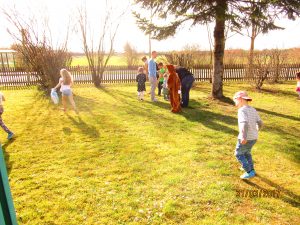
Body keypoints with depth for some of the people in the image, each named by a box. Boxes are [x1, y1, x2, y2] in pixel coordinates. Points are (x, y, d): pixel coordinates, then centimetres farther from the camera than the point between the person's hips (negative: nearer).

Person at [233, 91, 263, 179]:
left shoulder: (242, 110, -19)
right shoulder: (253, 110, 5)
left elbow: (244, 123, -34)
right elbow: (260, 123, 11)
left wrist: (244, 137, -41)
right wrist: (257, 129, 31)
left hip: (245, 139, -8)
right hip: (253, 137, 8)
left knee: (238, 154, 12)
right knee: (246, 152, 30)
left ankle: (249, 172, 12)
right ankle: (251, 168, 44)